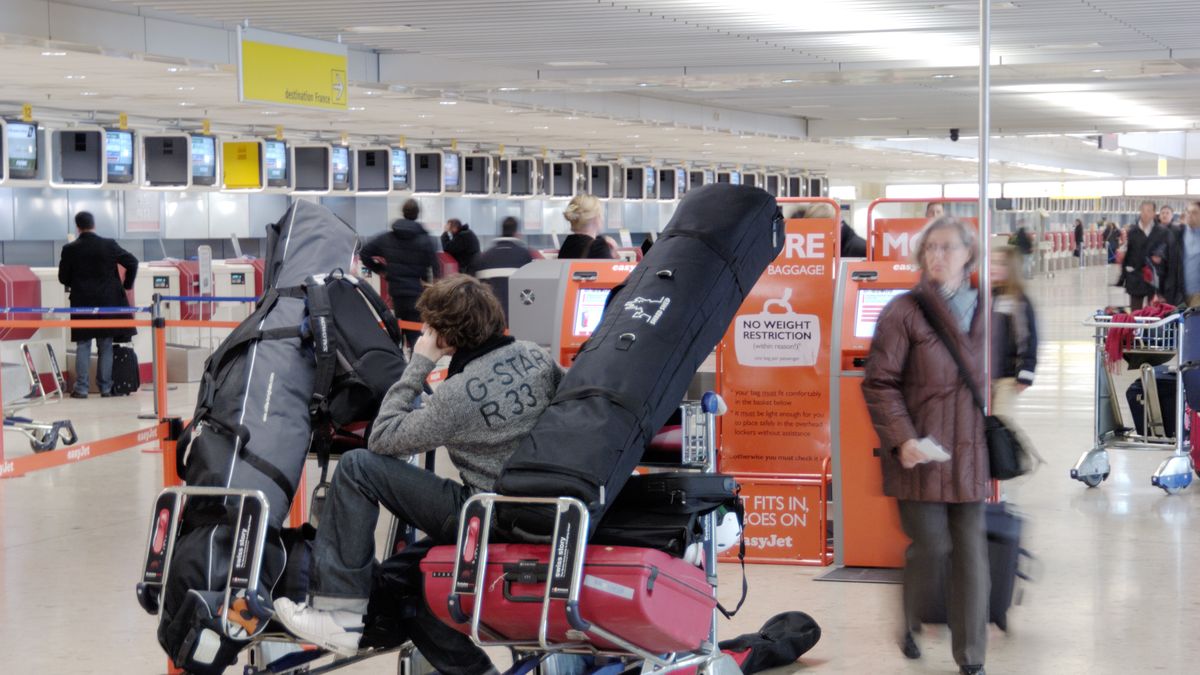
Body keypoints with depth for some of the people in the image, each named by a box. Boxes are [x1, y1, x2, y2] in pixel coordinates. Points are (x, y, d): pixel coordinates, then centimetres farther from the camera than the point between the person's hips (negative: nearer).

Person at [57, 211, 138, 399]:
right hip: (108, 302, 1)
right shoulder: (109, 245, -5)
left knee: (83, 346, 6)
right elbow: (132, 262, -2)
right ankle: (105, 387, 9)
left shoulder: (70, 249, -6)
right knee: (106, 346, 8)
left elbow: (63, 278, 0)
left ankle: (81, 388, 1)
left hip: (82, 303, -1)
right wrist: (126, 285, 11)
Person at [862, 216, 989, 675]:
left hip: (972, 455, 4)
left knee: (972, 555, 3)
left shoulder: (984, 313, 9)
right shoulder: (904, 312, -5)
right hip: (922, 454, -4)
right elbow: (879, 383, -6)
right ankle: (912, 633, 28)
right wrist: (902, 438, -17)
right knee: (930, 549, 2)